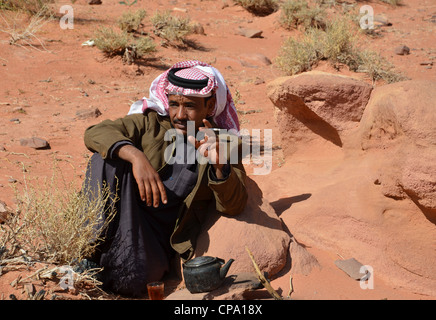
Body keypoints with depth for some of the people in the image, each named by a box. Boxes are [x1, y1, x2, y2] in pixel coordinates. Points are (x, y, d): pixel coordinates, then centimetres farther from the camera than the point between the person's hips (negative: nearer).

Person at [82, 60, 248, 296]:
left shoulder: (224, 145, 8)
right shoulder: (151, 123, 7)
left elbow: (233, 206, -3)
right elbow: (95, 132, -9)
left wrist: (219, 165, -23)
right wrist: (136, 157, -29)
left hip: (154, 243, -1)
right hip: (115, 223, 2)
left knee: (129, 278, -35)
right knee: (108, 154, -22)